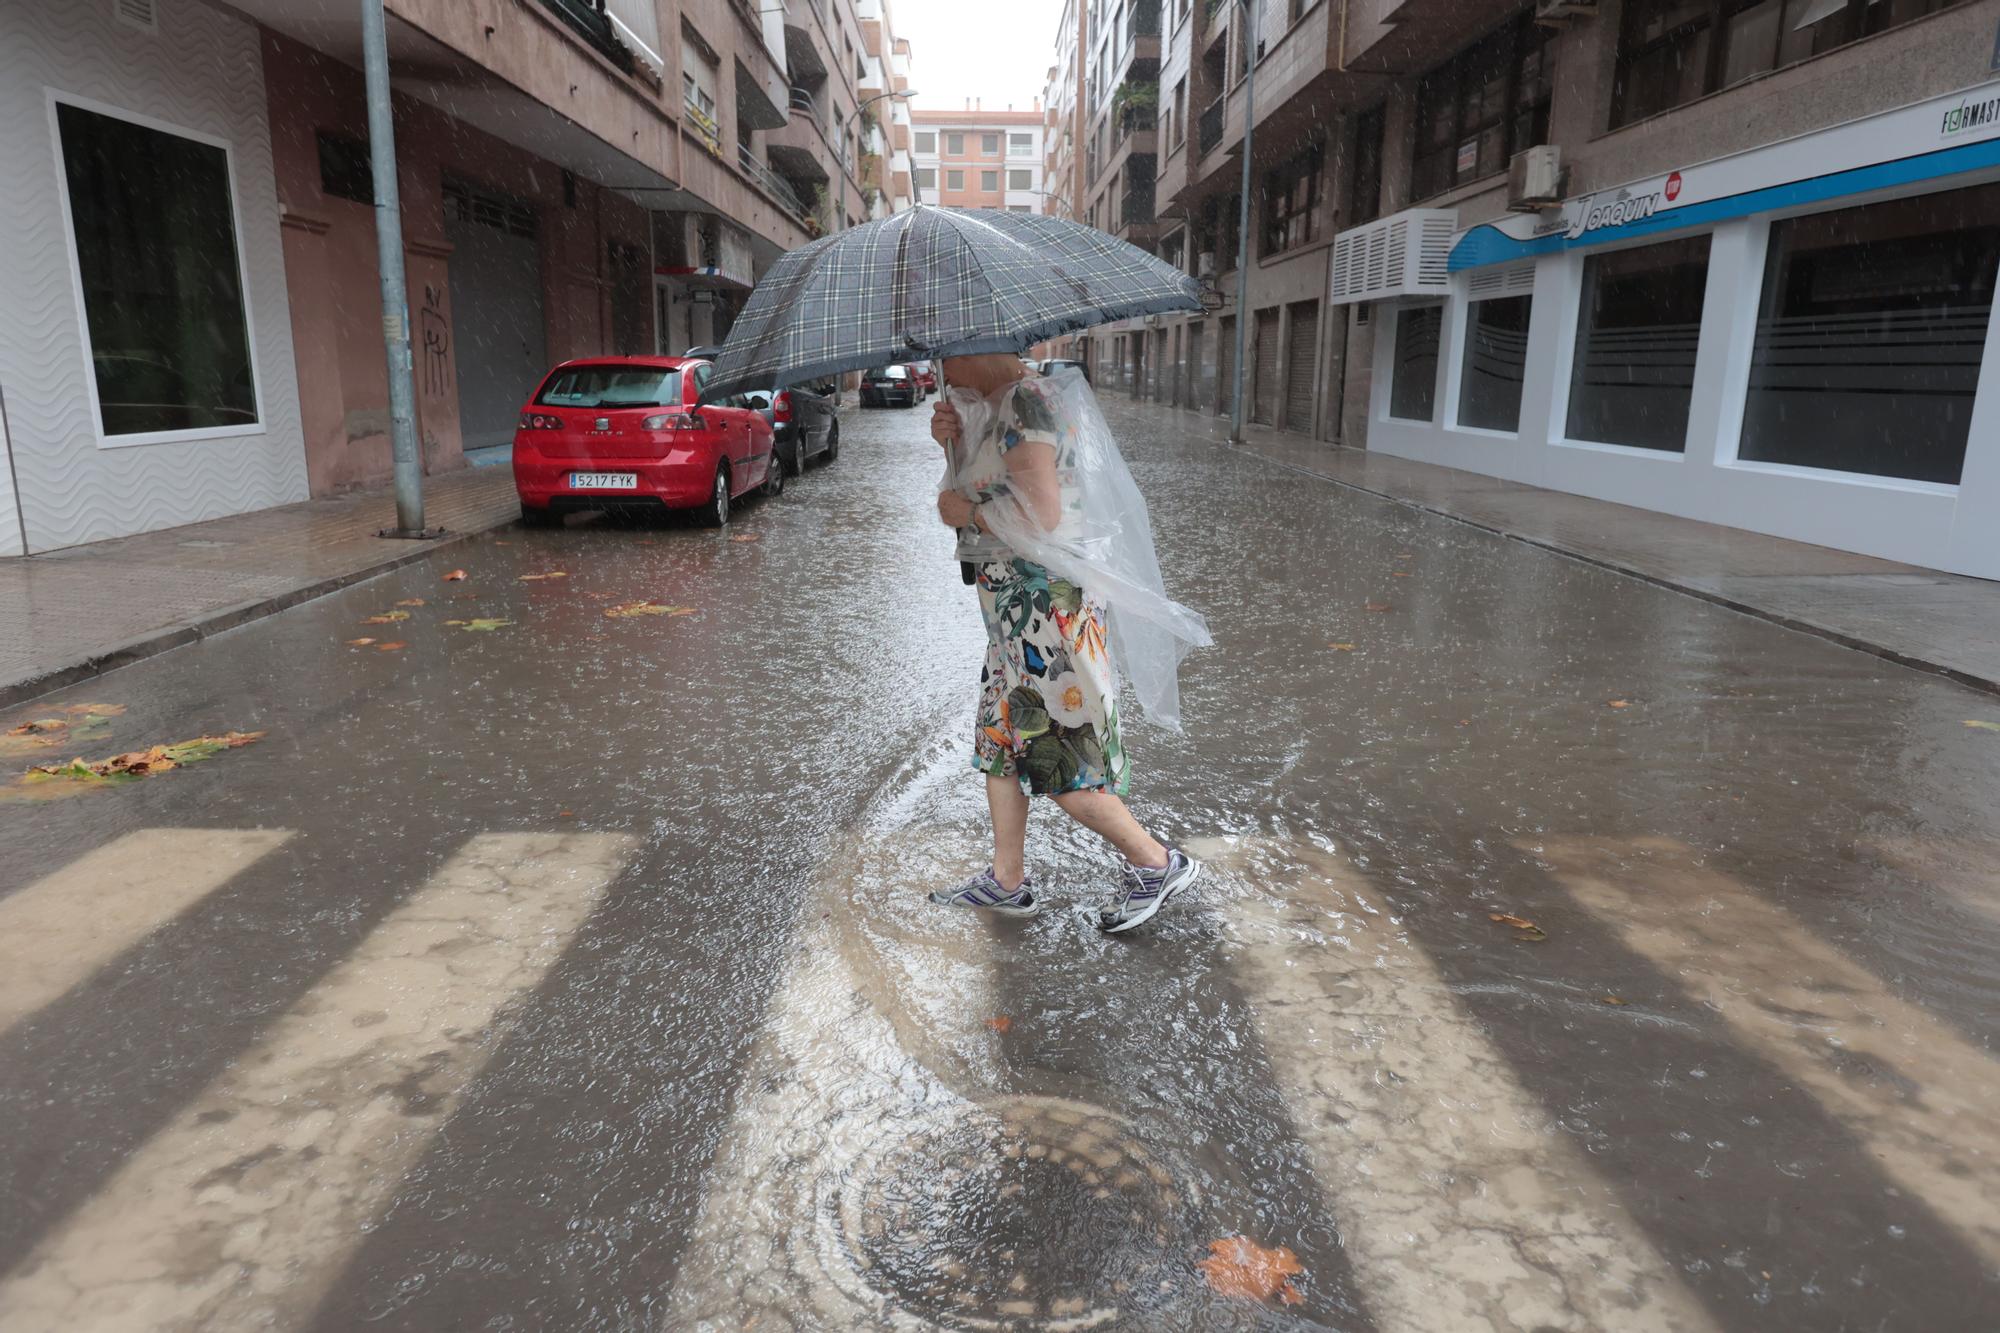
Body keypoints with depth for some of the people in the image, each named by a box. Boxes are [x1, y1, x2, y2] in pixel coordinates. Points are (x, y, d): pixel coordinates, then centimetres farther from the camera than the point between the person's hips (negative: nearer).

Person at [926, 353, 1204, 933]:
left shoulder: (1026, 401, -16)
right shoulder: (998, 405, 14)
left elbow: (1041, 515, -26)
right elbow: (976, 489, 20)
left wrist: (963, 511, -11)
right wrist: (953, 441, 3)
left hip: (1044, 600, -10)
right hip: (1015, 606, 10)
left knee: (1060, 758, -3)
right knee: (999, 738, 15)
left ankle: (1156, 863, 13)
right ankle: (1007, 881, 27)